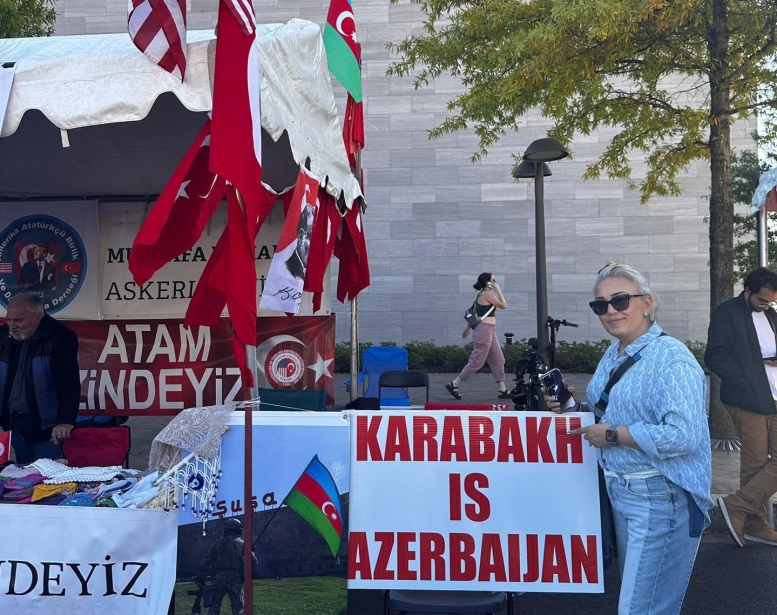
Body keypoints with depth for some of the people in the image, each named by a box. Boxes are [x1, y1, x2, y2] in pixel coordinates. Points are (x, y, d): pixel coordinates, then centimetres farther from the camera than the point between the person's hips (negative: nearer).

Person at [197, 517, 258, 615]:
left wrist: (201, 578, 7)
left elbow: (206, 561, 3)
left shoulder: (218, 543, 7)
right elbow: (253, 562, 1)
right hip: (235, 580, -2)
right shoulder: (242, 544, 2)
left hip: (218, 579, 2)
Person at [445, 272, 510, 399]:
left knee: (498, 360, 9)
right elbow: (503, 305, -9)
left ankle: (503, 390, 12)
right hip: (484, 330, -10)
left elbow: (473, 312, 20)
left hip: (490, 331, 10)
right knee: (477, 361, -6)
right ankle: (453, 384, -1)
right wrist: (498, 290, -4)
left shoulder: (482, 294, 16)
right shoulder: (487, 294, -12)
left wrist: (468, 328, 25)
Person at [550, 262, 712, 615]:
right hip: (621, 492, 9)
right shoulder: (613, 355, 8)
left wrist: (612, 435, -22)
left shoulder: (671, 358, -19)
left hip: (660, 500, -9)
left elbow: (683, 436, -29)